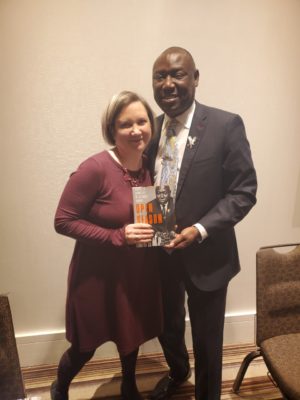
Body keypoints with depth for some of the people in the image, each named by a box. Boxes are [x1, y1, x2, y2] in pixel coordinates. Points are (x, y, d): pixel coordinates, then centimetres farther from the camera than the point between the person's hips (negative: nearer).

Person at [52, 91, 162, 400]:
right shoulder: (95, 168, -22)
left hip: (138, 271, 6)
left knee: (133, 334, 25)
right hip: (99, 273, -5)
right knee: (86, 346, 15)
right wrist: (117, 236, -26)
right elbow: (63, 220, -19)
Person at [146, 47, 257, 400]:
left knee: (206, 339, 16)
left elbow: (243, 192, -12)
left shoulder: (226, 126, -12)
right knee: (167, 327, 26)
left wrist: (200, 230, -22)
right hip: (159, 253, 5)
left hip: (205, 255, -4)